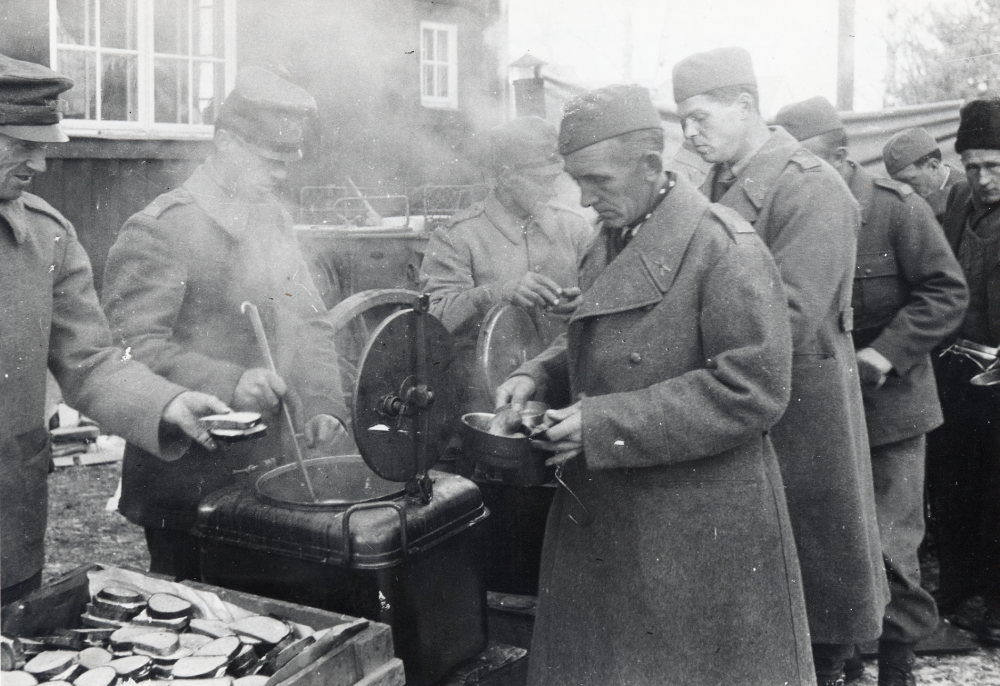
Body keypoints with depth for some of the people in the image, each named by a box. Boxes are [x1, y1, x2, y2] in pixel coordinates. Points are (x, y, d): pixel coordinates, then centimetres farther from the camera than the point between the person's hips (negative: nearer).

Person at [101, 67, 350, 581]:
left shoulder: (274, 220, 14)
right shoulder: (157, 231, -11)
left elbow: (309, 323, 18)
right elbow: (132, 348, -18)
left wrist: (324, 405, 3)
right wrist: (230, 385, -30)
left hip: (275, 477, 7)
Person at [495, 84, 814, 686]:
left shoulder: (725, 248, -18)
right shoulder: (612, 242, 9)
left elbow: (753, 389, -23)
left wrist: (606, 423, -25)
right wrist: (537, 375, 3)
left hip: (699, 521, -7)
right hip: (603, 521, 8)